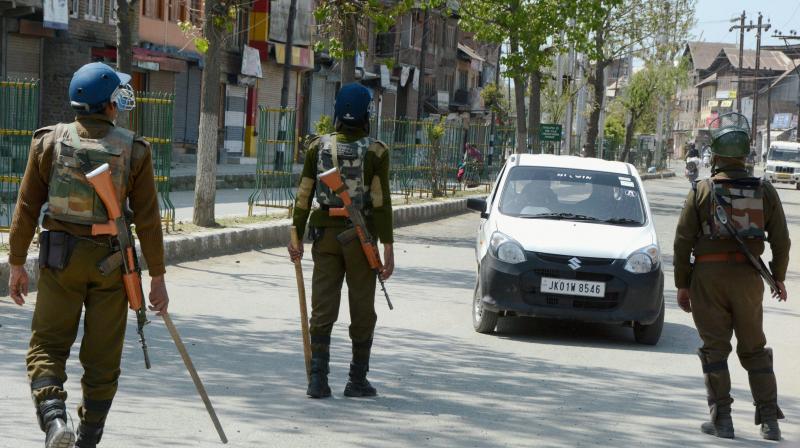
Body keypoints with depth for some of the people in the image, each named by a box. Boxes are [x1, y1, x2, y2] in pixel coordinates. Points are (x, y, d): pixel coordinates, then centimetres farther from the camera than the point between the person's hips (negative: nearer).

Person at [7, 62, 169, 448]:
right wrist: (157, 278, 2)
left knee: (47, 346, 6)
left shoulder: (49, 142, -3)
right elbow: (147, 220, -5)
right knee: (102, 356, 10)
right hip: (111, 262, 0)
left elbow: (26, 209, -1)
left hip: (60, 258, 0)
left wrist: (17, 264, 7)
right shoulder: (134, 150, -6)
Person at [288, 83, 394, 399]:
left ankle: (318, 378, -4)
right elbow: (381, 203, -11)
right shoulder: (375, 152, -8)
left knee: (323, 309, 4)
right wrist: (388, 248, -7)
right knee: (362, 311, 8)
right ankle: (358, 381, 12)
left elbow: (304, 196, 0)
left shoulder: (318, 147, 0)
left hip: (325, 234, 2)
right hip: (361, 237, -2)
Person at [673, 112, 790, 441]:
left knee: (715, 349, 5)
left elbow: (682, 241, -4)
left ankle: (721, 419, 4)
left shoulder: (701, 191, -3)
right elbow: (781, 241, 6)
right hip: (748, 278, 2)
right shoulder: (764, 191, 2)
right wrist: (778, 277, 20)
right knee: (754, 349, 12)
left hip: (708, 277, -2)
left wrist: (682, 284, 4)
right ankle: (769, 420, 9)